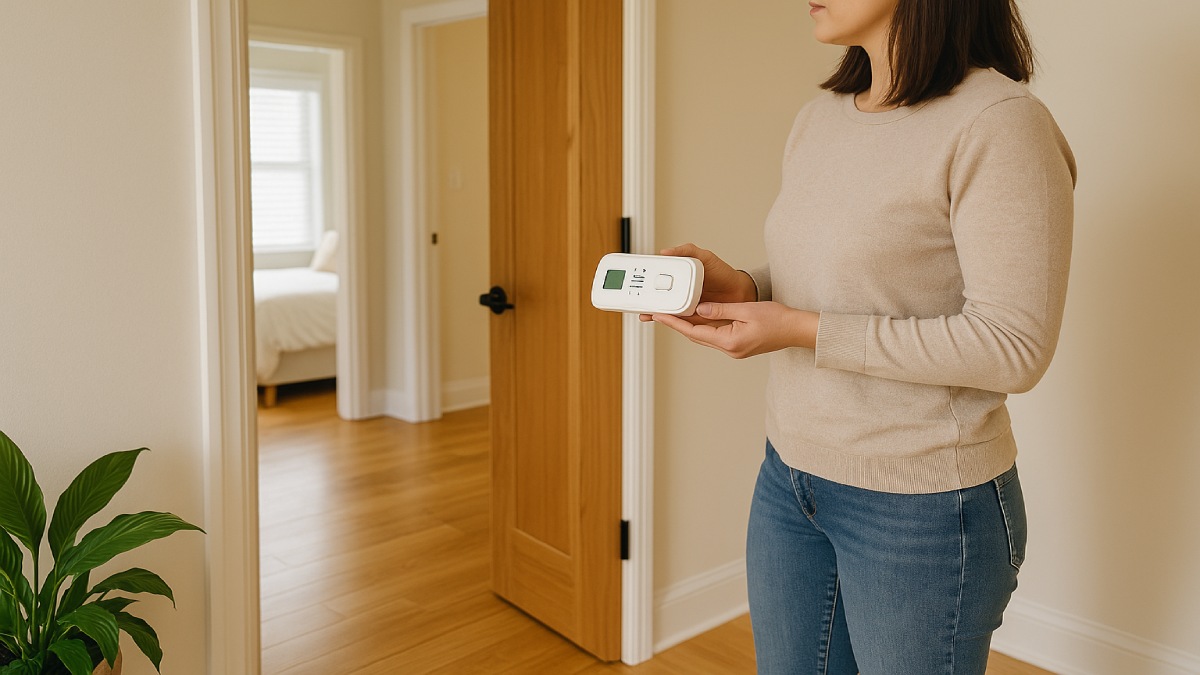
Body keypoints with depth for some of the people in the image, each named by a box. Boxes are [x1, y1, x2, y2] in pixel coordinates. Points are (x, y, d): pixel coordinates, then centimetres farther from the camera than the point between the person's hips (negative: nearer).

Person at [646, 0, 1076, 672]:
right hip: (789, 477, 7)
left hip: (921, 507, -7)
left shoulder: (1000, 124, -17)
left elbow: (1015, 347, -21)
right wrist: (740, 287, -6)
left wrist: (805, 332, -23)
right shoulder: (819, 118, 7)